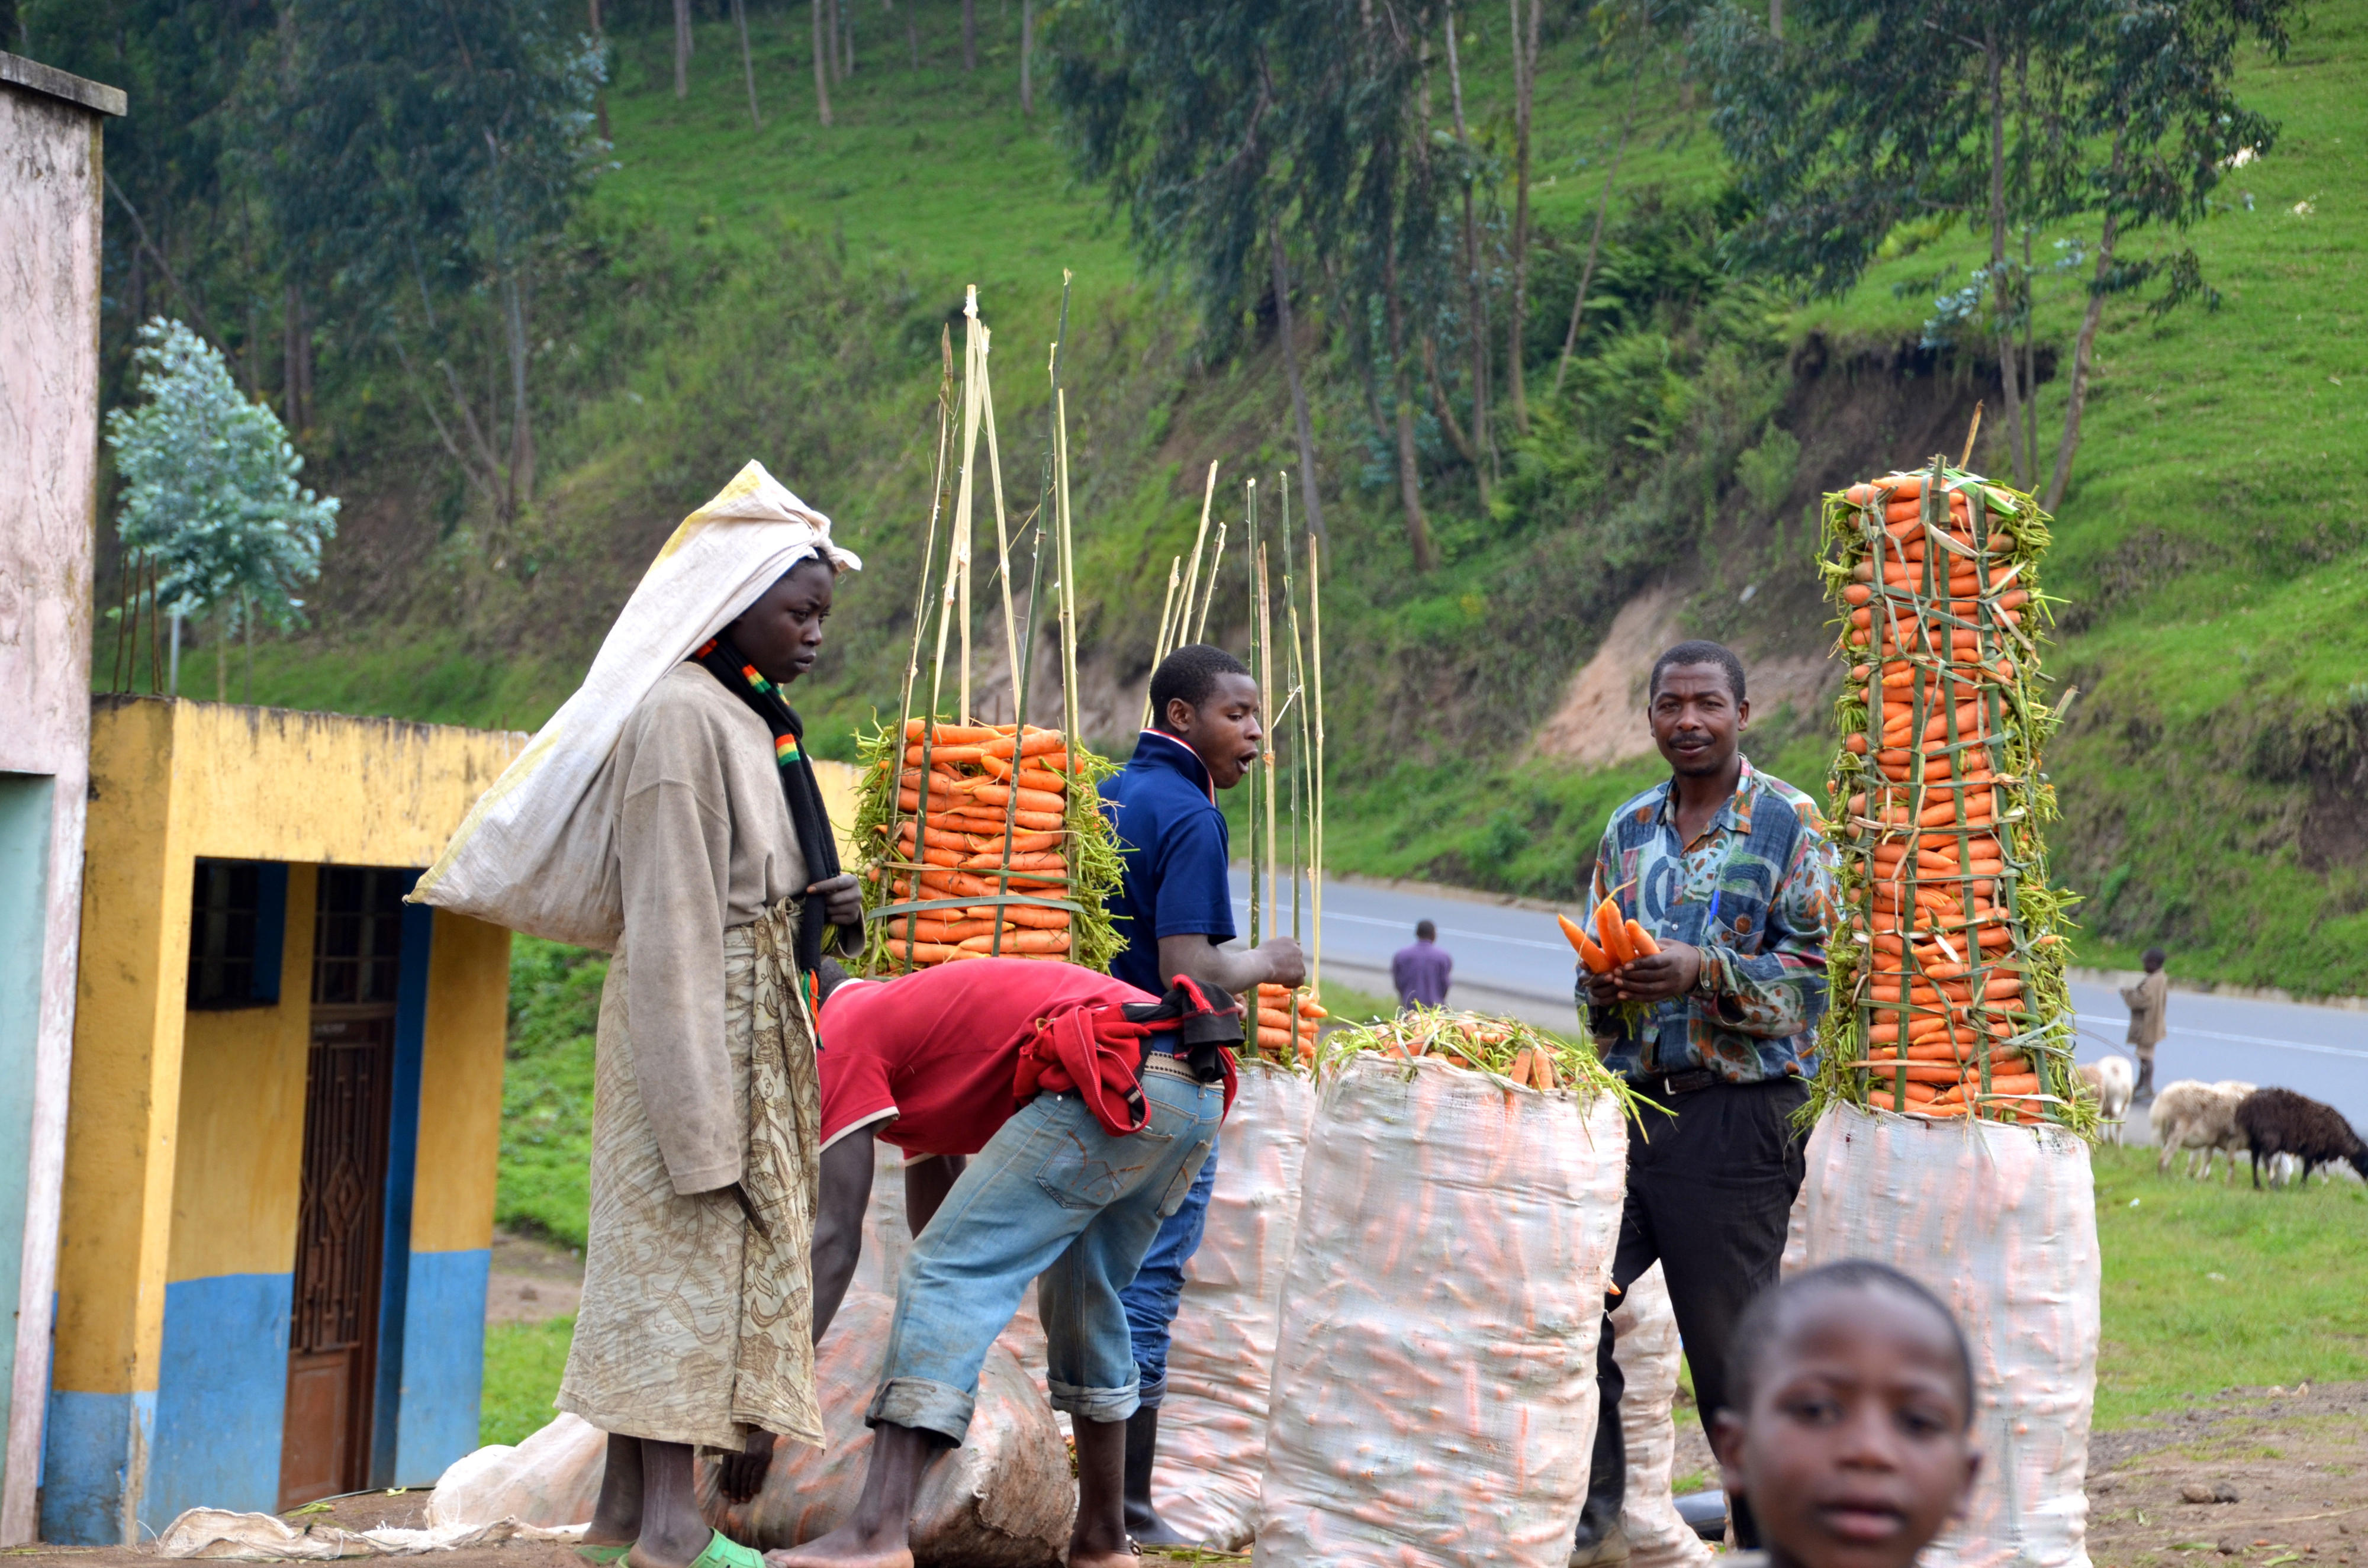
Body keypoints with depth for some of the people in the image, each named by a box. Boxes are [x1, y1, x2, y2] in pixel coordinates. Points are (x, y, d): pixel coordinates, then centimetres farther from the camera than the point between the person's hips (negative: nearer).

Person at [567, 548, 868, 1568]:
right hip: (690, 1018, -10)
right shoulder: (683, 717, -14)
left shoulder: (751, 719, 16)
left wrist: (826, 907, 2)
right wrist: (700, 1103, -21)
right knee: (691, 1244, -9)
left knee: (661, 1248, 9)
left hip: (751, 1016, 10)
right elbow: (674, 917, -18)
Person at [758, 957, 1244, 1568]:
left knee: (947, 1274, -8)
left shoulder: (844, 1034, 7)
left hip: (1115, 1081, -10)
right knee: (1082, 1297, 25)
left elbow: (837, 1239, 0)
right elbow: (936, 1211, 39)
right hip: (1198, 1091, 10)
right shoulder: (910, 1015, 34)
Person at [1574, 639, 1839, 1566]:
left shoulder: (1788, 826, -2)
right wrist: (1605, 982, -3)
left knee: (1732, 1347, -1)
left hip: (1736, 1114, -5)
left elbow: (1810, 975, -8)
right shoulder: (1629, 830, 15)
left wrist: (1704, 971, -21)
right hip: (1628, 1103, 6)